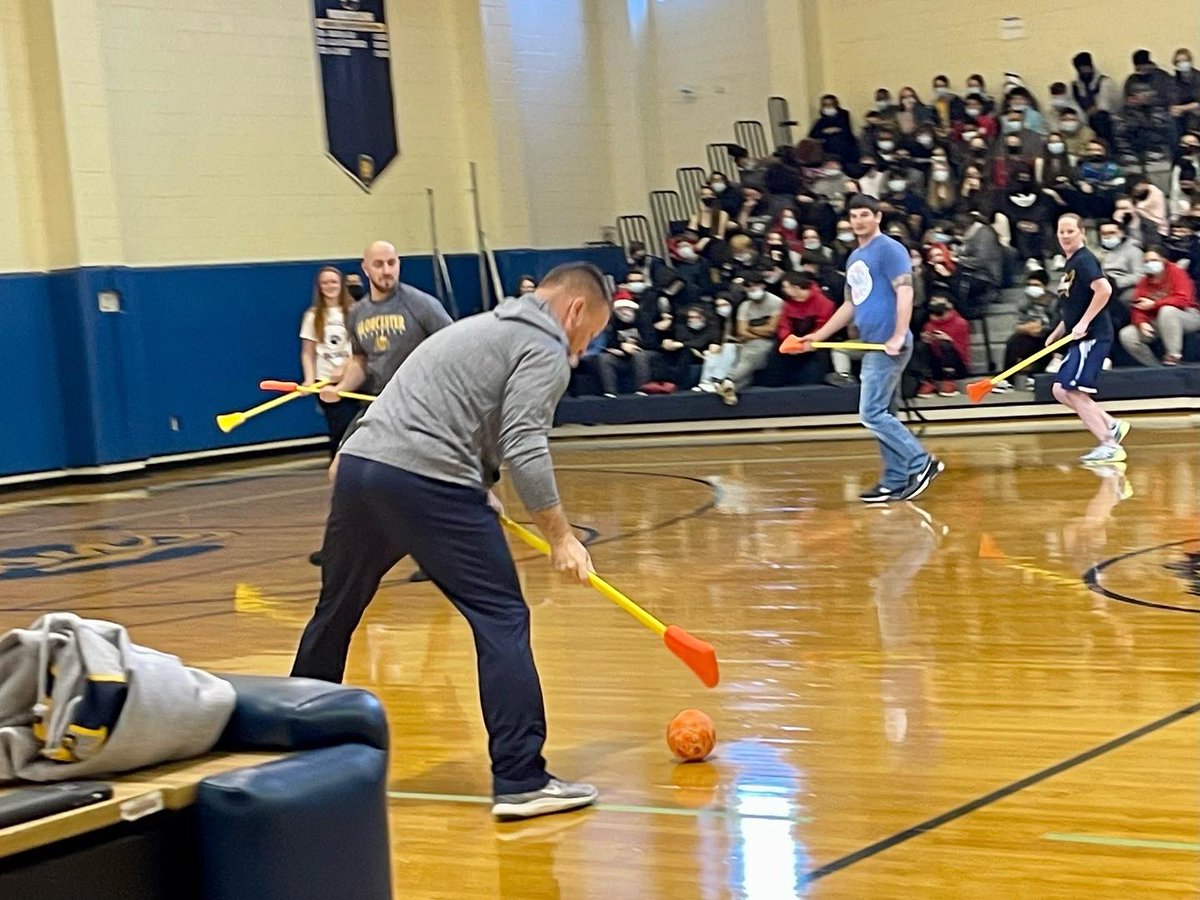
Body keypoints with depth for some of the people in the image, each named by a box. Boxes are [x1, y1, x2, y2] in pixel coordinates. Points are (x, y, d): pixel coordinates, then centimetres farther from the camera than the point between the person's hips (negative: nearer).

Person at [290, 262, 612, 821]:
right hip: (429, 484, -9)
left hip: (357, 464, 9)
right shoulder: (544, 348, 2)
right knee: (501, 620, -3)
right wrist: (560, 536, -9)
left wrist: (479, 490, 20)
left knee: (334, 617, 21)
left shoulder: (486, 327, 29)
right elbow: (524, 448, -12)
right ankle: (521, 781, -7)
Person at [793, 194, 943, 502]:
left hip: (888, 346, -9)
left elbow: (905, 292, -16)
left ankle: (922, 463, -6)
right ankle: (896, 482, 13)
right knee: (882, 415, 9)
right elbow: (850, 305, 27)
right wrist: (819, 335, 24)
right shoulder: (854, 258, 19)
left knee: (872, 414, -12)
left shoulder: (889, 249, -8)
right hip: (872, 346, 9)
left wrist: (898, 337, -24)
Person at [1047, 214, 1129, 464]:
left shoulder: (1084, 260, -11)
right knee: (1061, 391, 9)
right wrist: (1056, 334, 21)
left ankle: (1110, 446, -8)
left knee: (1073, 391, -11)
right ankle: (1112, 426, 14)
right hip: (1081, 339, 10)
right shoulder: (1070, 264, 18)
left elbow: (1104, 289, -26)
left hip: (1092, 337, -10)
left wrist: (1083, 324, -25)